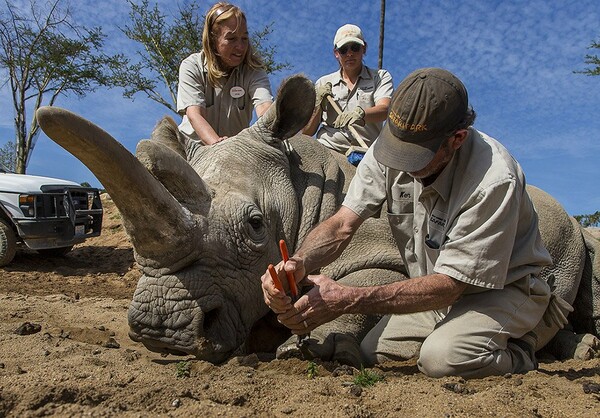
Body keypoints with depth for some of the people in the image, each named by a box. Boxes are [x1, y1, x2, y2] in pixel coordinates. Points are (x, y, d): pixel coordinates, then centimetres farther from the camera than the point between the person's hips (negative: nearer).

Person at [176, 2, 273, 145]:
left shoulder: (253, 70, -3)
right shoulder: (191, 67, -5)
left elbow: (265, 108, -22)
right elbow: (194, 114, -19)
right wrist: (217, 144, -39)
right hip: (193, 143, 0)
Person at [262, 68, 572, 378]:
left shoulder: (494, 181, -32)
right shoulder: (389, 147, -15)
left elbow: (448, 285, -31)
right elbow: (342, 225, -17)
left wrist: (349, 300, -39)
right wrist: (299, 263, -40)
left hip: (505, 290, -4)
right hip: (439, 291, 5)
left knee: (441, 357, -31)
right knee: (370, 353, -9)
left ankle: (518, 355, 1)